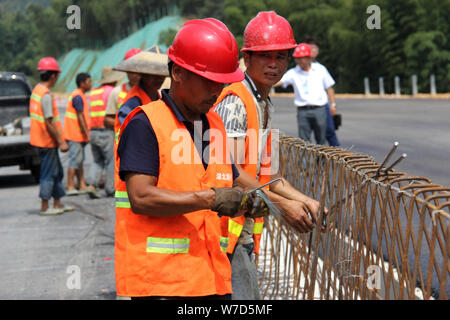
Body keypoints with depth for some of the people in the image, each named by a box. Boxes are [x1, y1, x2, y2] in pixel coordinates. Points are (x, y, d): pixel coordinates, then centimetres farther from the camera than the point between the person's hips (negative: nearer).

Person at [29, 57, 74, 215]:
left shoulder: (37, 90, 12)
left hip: (40, 138, 10)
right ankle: (45, 207, 4)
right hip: (47, 141, -10)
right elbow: (49, 122, -21)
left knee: (57, 172, 16)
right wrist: (61, 142, -16)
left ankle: (58, 204, 23)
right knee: (49, 173, -2)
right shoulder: (46, 94, -19)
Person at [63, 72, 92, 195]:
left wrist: (86, 133, 22)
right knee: (75, 160, -9)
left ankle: (82, 186, 16)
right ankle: (70, 187, -7)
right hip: (75, 134, -10)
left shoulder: (80, 95, 17)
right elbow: (80, 117, -19)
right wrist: (87, 134, -20)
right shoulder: (78, 96, -15)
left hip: (78, 135, 10)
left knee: (79, 160, 12)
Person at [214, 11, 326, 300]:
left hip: (245, 230, 10)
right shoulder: (234, 101, -13)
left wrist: (304, 201, 9)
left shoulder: (266, 106, 17)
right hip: (226, 229, -10)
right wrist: (283, 205, -18)